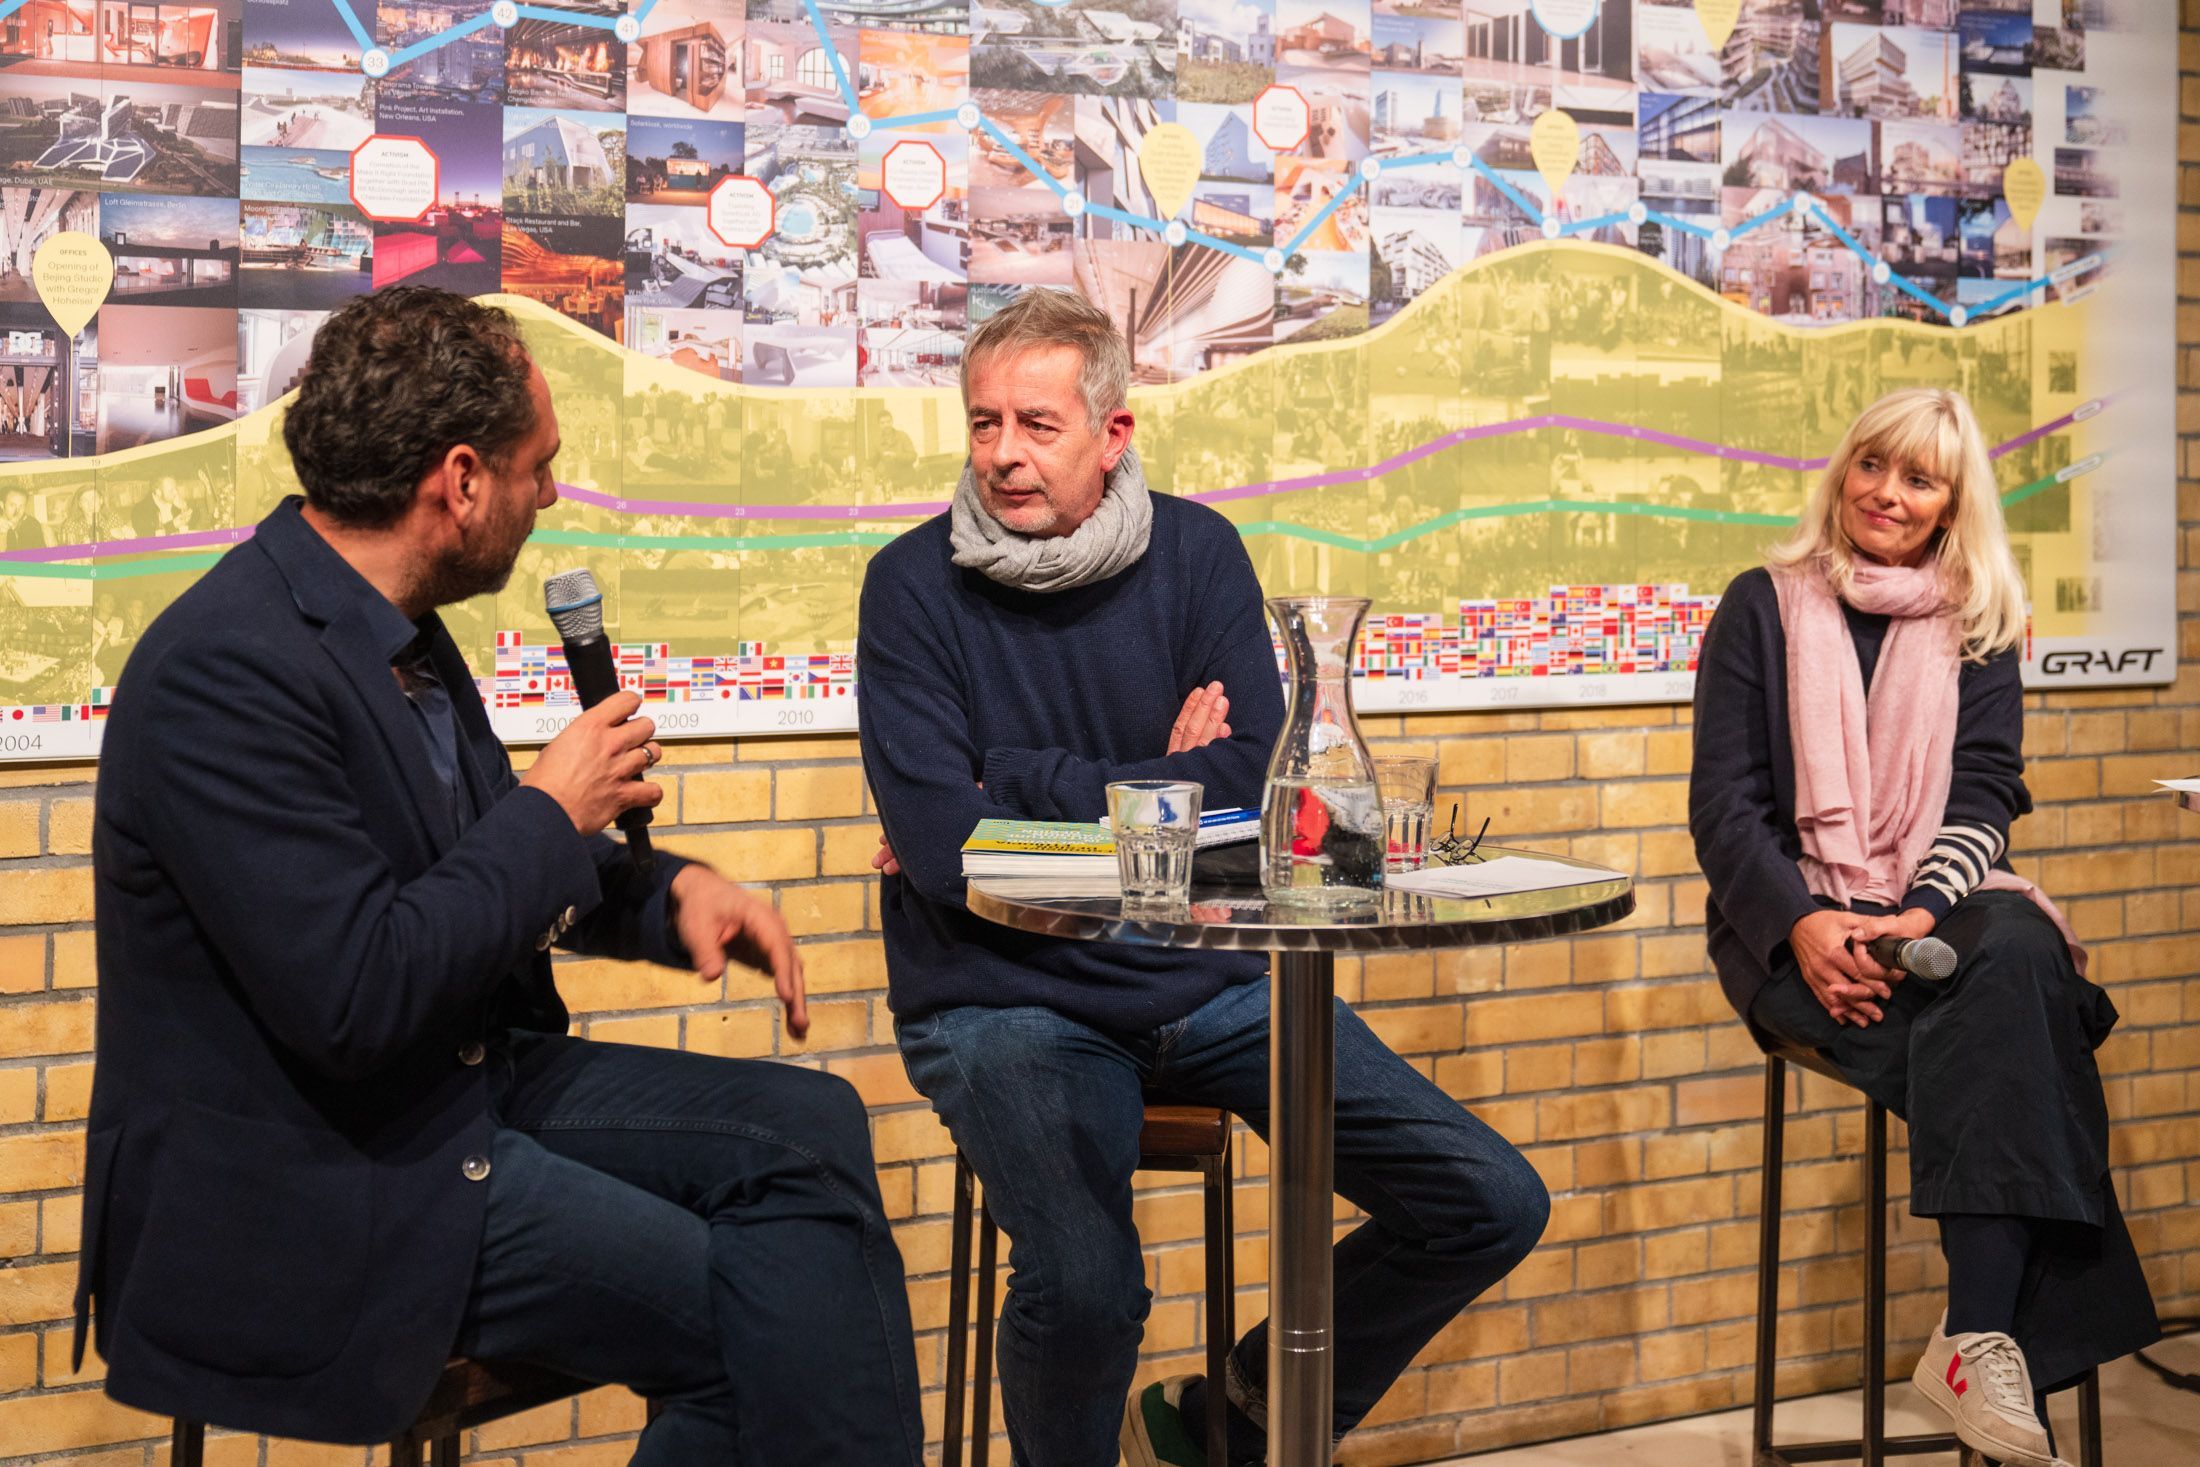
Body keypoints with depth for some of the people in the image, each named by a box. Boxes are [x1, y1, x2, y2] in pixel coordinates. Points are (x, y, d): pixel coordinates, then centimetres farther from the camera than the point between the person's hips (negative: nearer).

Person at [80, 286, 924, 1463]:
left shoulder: (389, 622, 5)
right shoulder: (231, 671, -23)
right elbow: (357, 1000, -28)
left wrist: (670, 890, 0)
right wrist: (554, 811, -16)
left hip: (466, 1081, 9)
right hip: (315, 1185, -9)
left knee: (809, 1124, -3)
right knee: (753, 1326, -16)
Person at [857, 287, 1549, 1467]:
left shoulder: (1195, 552, 3)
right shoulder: (915, 583, -4)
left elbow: (1257, 781, -10)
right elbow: (937, 844, -15)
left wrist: (1019, 789, -13)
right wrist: (1153, 787, -10)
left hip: (1207, 978, 4)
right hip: (1006, 998, -4)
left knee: (1492, 1205, -3)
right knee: (1084, 1289, -31)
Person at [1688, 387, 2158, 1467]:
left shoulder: (1977, 630, 14)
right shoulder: (1763, 608, 7)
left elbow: (1985, 793, 4)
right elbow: (1724, 804, 0)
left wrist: (1924, 914, -17)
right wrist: (1801, 923, -18)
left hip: (1935, 910, 2)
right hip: (1793, 923, -2)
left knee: (2018, 952, -34)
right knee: (2000, 1046, -31)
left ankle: (1979, 1339, -37)